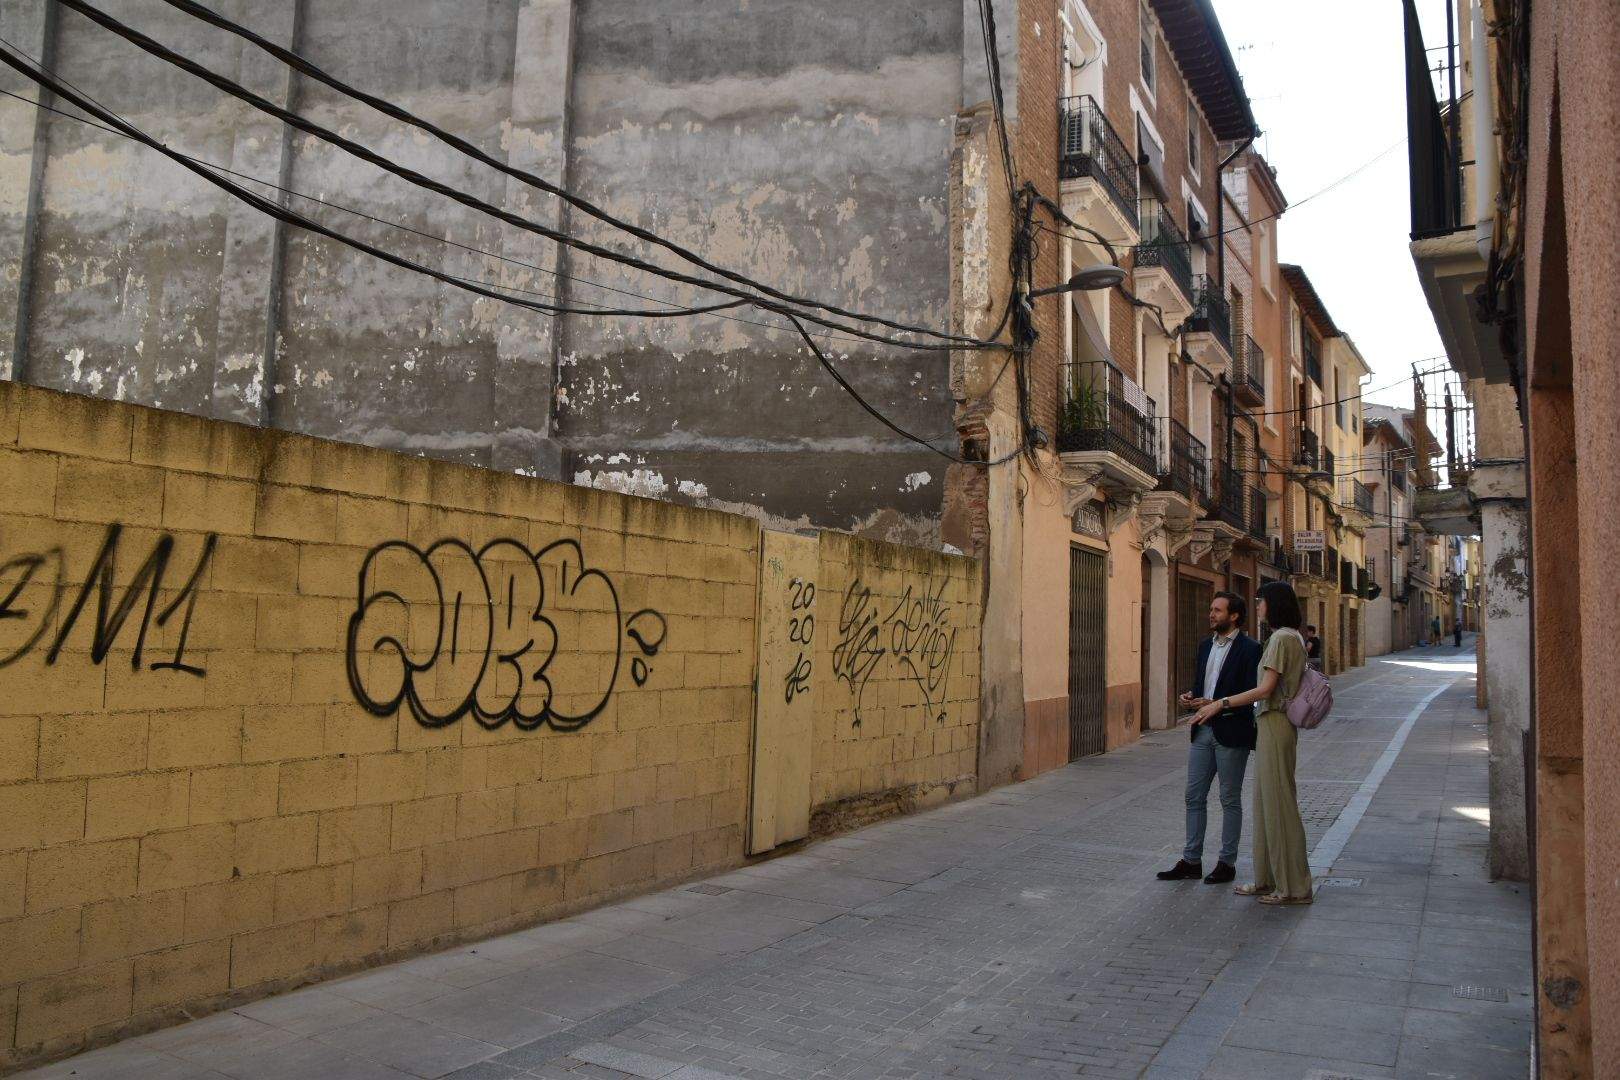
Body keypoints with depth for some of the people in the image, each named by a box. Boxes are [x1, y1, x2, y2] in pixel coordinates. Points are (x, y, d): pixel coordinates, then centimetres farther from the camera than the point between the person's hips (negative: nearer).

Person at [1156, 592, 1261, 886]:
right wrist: (1191, 696, 0)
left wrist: (1216, 705, -22)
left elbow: (1252, 694, -15)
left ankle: (1227, 862, 16)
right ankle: (1191, 861, 16)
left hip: (1230, 733, -7)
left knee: (1230, 800, 5)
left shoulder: (1249, 648, -10)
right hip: (1203, 731, 7)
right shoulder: (1206, 645, 13)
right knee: (1194, 797, 9)